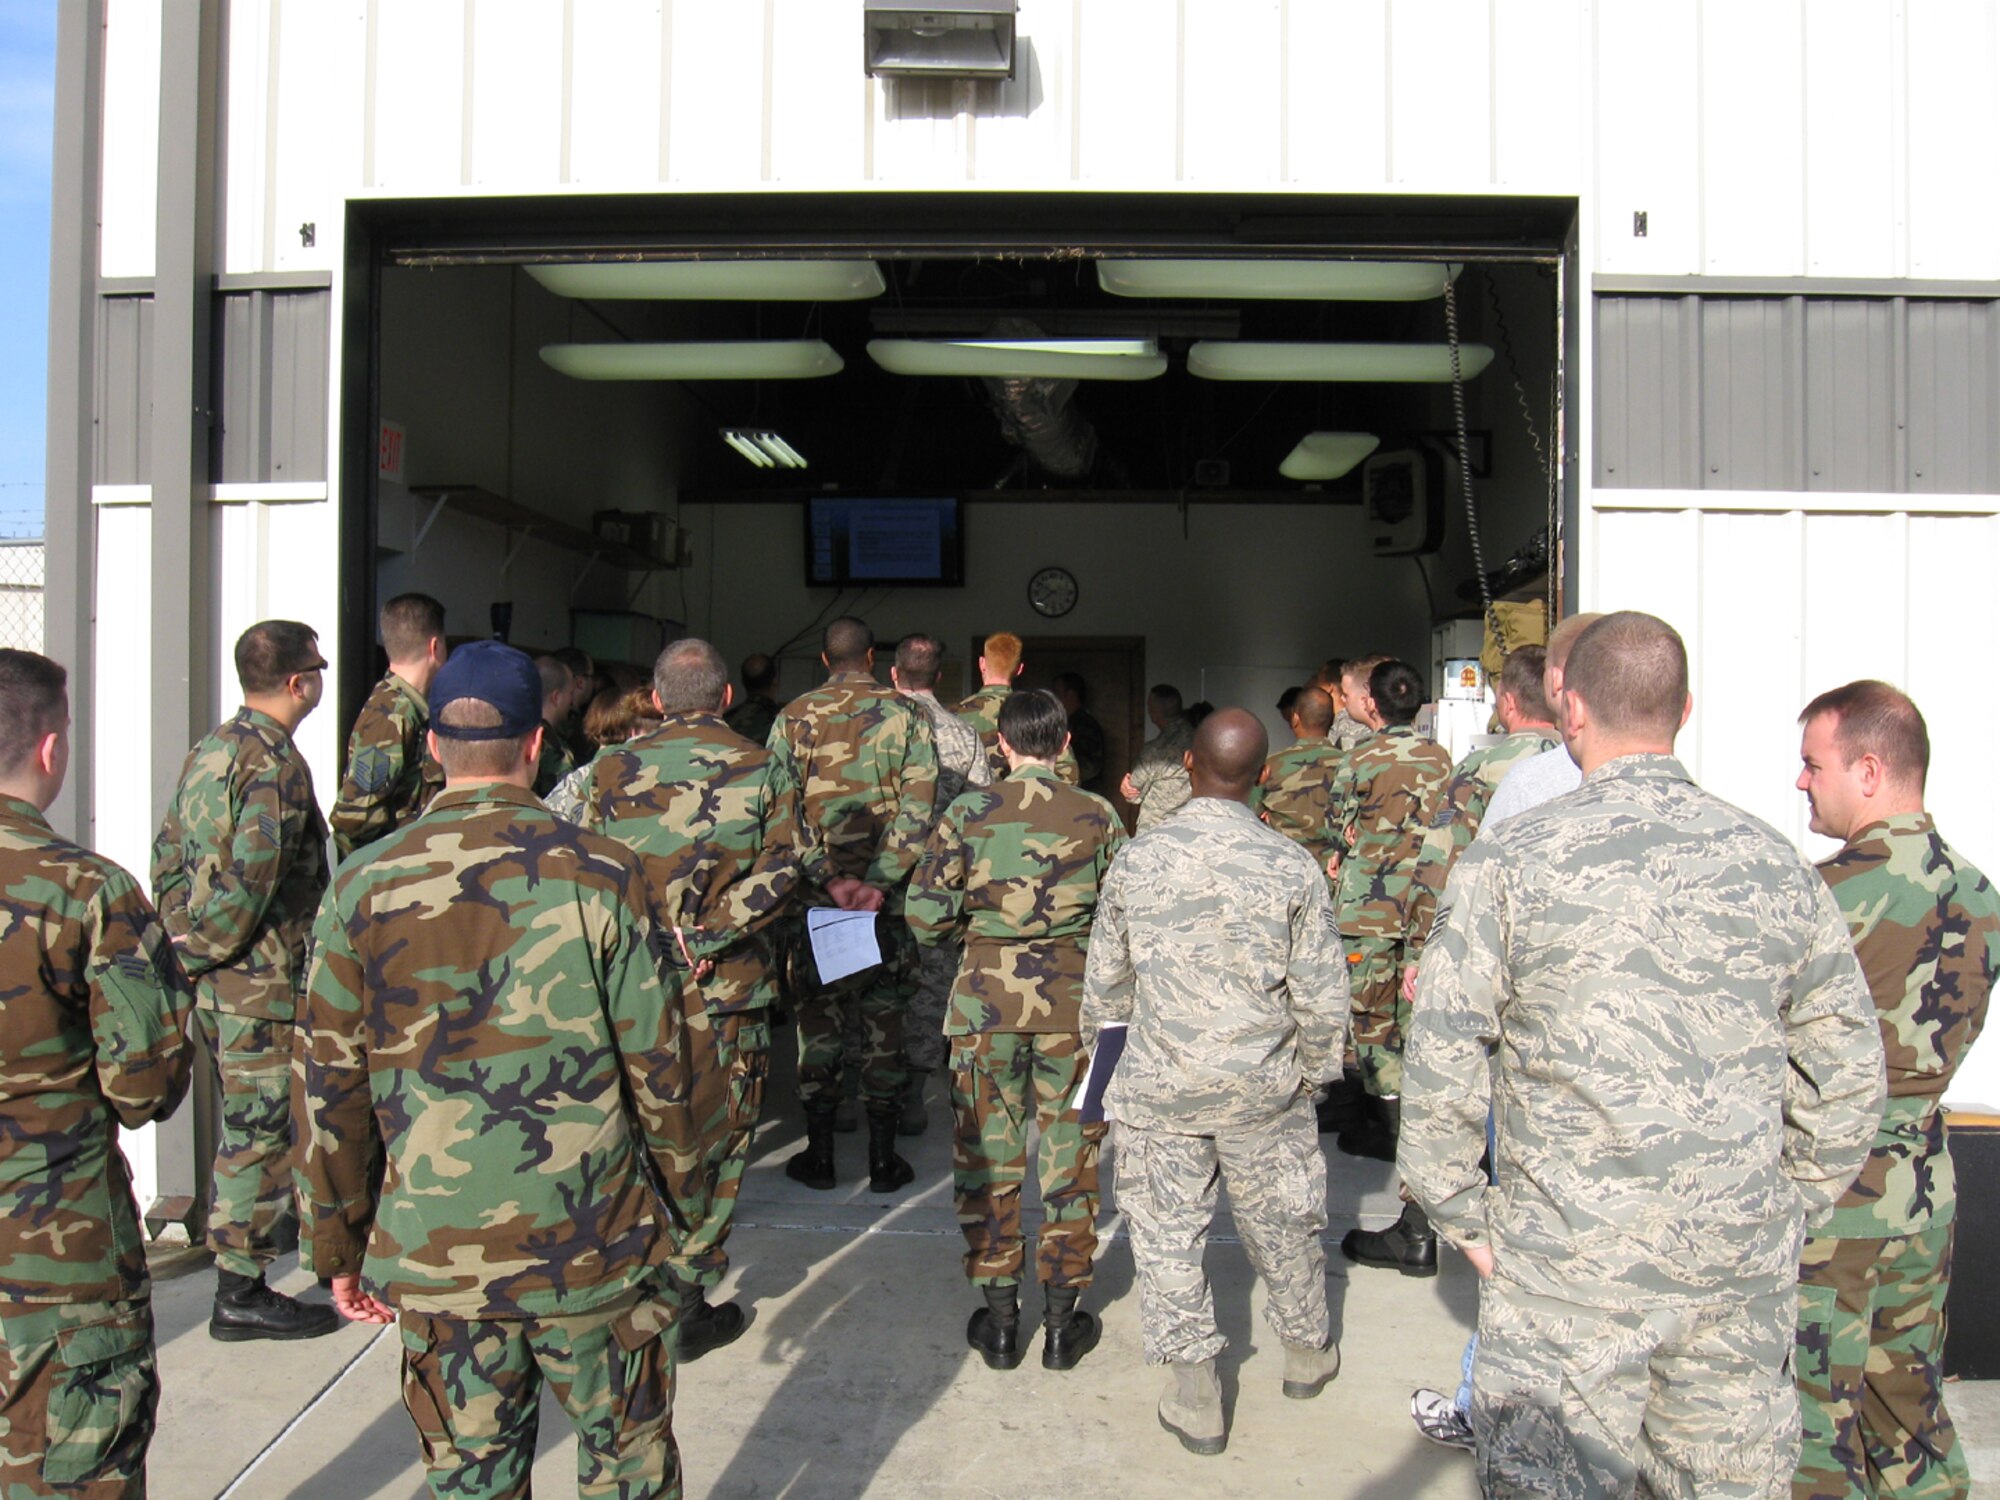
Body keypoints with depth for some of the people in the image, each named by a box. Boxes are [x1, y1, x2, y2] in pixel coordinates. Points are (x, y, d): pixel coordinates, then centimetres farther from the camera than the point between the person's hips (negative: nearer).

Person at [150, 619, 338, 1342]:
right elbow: (248, 880, -26)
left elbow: (170, 859, 15)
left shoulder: (208, 752, 11)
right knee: (259, 1129, 0)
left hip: (215, 979, 9)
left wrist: (189, 943, 14)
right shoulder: (275, 763, -19)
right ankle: (241, 1294, 9)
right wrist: (213, 950, -12)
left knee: (253, 1119, 24)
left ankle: (272, 1219, 42)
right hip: (261, 983, -9)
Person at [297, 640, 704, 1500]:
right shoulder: (600, 873, -11)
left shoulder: (363, 889, -5)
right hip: (593, 1244, -2)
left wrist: (338, 1248, 12)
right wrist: (687, 1196, 8)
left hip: (434, 1257, 2)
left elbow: (331, 1090, 0)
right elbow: (656, 1059, -8)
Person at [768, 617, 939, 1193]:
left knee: (817, 1015, 10)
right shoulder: (906, 715, 0)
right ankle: (883, 1158, 13)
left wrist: (828, 878, -9)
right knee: (885, 1020, 8)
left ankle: (819, 1154, 16)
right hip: (887, 896, 0)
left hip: (815, 893, 1)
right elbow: (918, 807, -10)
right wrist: (880, 882, -12)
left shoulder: (793, 717, 2)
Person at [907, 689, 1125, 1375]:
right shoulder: (1099, 816, -4)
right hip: (1074, 999, 1)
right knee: (1068, 1158, 11)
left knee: (988, 1160, 11)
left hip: (986, 997, 0)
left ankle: (999, 1322, 20)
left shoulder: (968, 813, -6)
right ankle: (1061, 1324, 20)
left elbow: (925, 917, -7)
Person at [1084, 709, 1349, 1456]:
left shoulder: (1135, 859, -7)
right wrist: (1316, 1070, 10)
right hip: (1262, 1084, 1)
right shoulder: (1291, 865, -11)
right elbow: (1322, 994, -7)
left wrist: (1104, 1049, 19)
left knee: (1167, 1231, 12)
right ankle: (1308, 1351, 41)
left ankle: (1195, 1396, 20)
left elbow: (1103, 981, 2)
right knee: (1281, 1222, 20)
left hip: (1159, 1085, 0)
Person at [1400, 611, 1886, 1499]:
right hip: (1746, 1266, 4)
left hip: (1571, 1266, -4)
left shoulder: (1510, 861, -9)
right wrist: (1787, 1209, 18)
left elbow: (1440, 1068, -10)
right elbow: (1848, 1070, 9)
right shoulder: (1775, 864, 3)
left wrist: (1465, 1223, 2)